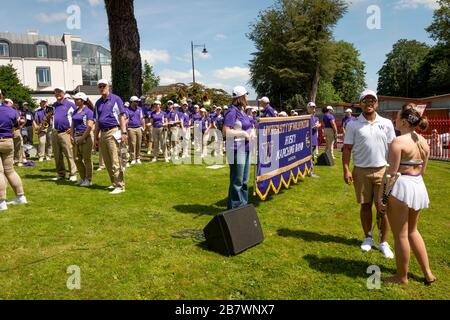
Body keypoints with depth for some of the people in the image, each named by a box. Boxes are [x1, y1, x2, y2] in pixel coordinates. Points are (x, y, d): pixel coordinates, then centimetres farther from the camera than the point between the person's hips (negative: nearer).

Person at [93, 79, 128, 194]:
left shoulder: (115, 99, 0)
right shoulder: (98, 103, 17)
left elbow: (122, 117, -6)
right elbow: (97, 121, 20)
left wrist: (124, 133, -14)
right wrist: (96, 136, 15)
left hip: (113, 132, -7)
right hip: (103, 134, 7)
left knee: (115, 161, -9)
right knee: (107, 162, 10)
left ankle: (120, 186, -5)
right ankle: (114, 183, 21)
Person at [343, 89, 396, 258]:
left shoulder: (387, 123, 5)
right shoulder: (353, 125, 0)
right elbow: (347, 149, -1)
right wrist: (346, 170, -9)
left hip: (382, 170, 1)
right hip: (361, 171, -1)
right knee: (365, 206, 10)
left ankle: (384, 242, 16)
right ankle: (368, 238, 27)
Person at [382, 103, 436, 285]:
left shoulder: (398, 142, -16)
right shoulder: (423, 142, 7)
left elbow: (391, 172, -18)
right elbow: (422, 170, 14)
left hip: (401, 187, -8)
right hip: (419, 186, 8)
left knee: (401, 235, 6)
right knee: (412, 231, 23)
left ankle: (402, 278, 20)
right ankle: (428, 273, 29)